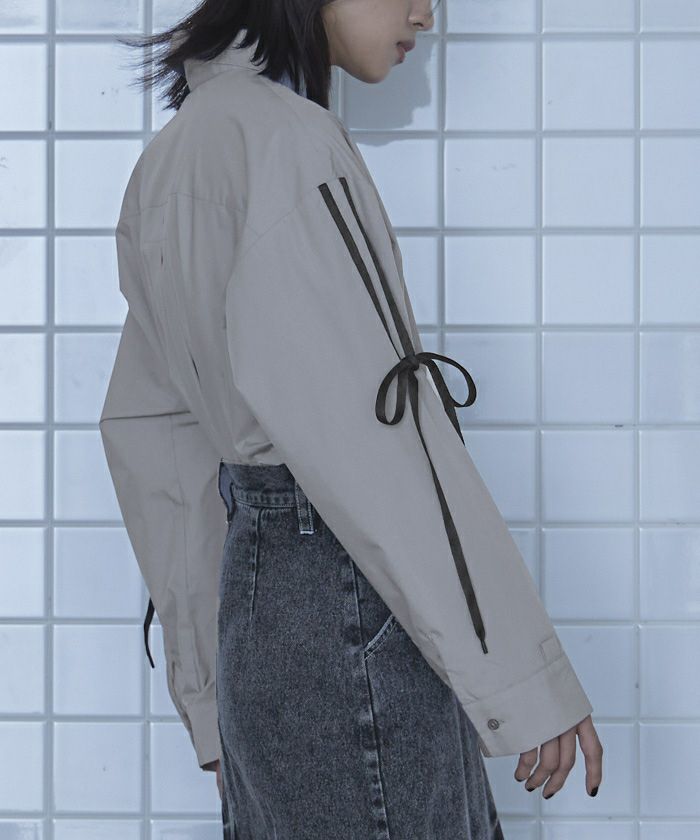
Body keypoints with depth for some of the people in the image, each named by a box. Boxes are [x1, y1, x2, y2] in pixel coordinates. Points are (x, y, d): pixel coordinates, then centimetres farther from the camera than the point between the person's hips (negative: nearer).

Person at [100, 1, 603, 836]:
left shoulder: (179, 150, 15)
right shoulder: (280, 137, -14)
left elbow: (150, 433, 16)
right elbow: (373, 421, -21)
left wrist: (214, 688, 20)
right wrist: (524, 672, -17)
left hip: (261, 581, 9)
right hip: (350, 606, -9)